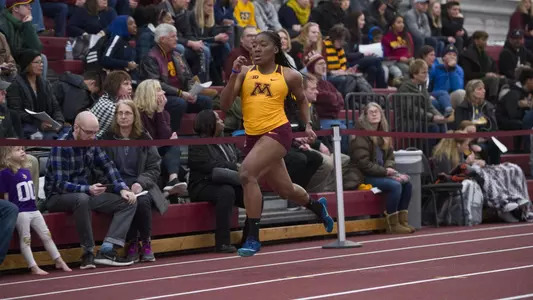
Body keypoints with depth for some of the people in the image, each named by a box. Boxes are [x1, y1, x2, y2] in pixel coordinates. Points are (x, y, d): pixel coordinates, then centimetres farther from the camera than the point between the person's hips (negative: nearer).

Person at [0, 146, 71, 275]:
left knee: (46, 236, 11)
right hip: (20, 212, -8)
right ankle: (34, 267, 2)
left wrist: (34, 205, 16)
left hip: (34, 209, 8)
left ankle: (59, 262, 19)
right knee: (25, 240, -1)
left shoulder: (26, 170, 12)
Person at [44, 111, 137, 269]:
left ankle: (107, 250, -23)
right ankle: (88, 253, -31)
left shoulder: (92, 143, 4)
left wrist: (122, 189, -13)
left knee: (129, 201, -7)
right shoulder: (61, 147, -18)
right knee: (82, 199, -41)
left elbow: (108, 166, 2)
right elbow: (60, 185, -24)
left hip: (87, 193, 8)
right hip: (58, 197, -8)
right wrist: (88, 189, -39)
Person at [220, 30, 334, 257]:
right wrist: (234, 74, -12)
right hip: (253, 136, 4)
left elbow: (302, 100, 22)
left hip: (277, 132, -4)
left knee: (247, 173, -26)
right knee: (285, 190, 17)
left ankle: (253, 238, -18)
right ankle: (317, 206, 51)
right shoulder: (245, 73, 5)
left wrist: (307, 125, 12)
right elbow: (225, 105, -4)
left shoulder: (289, 76, 2)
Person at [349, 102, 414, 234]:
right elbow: (363, 163, -17)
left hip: (381, 173, 8)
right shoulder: (361, 136, -11)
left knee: (407, 183, -11)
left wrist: (389, 168, -6)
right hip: (366, 177, -8)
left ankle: (402, 221, -7)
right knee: (395, 185, -27)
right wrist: (385, 171, -16)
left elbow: (390, 157, 17)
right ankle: (392, 224, -19)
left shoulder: (383, 134, 14)